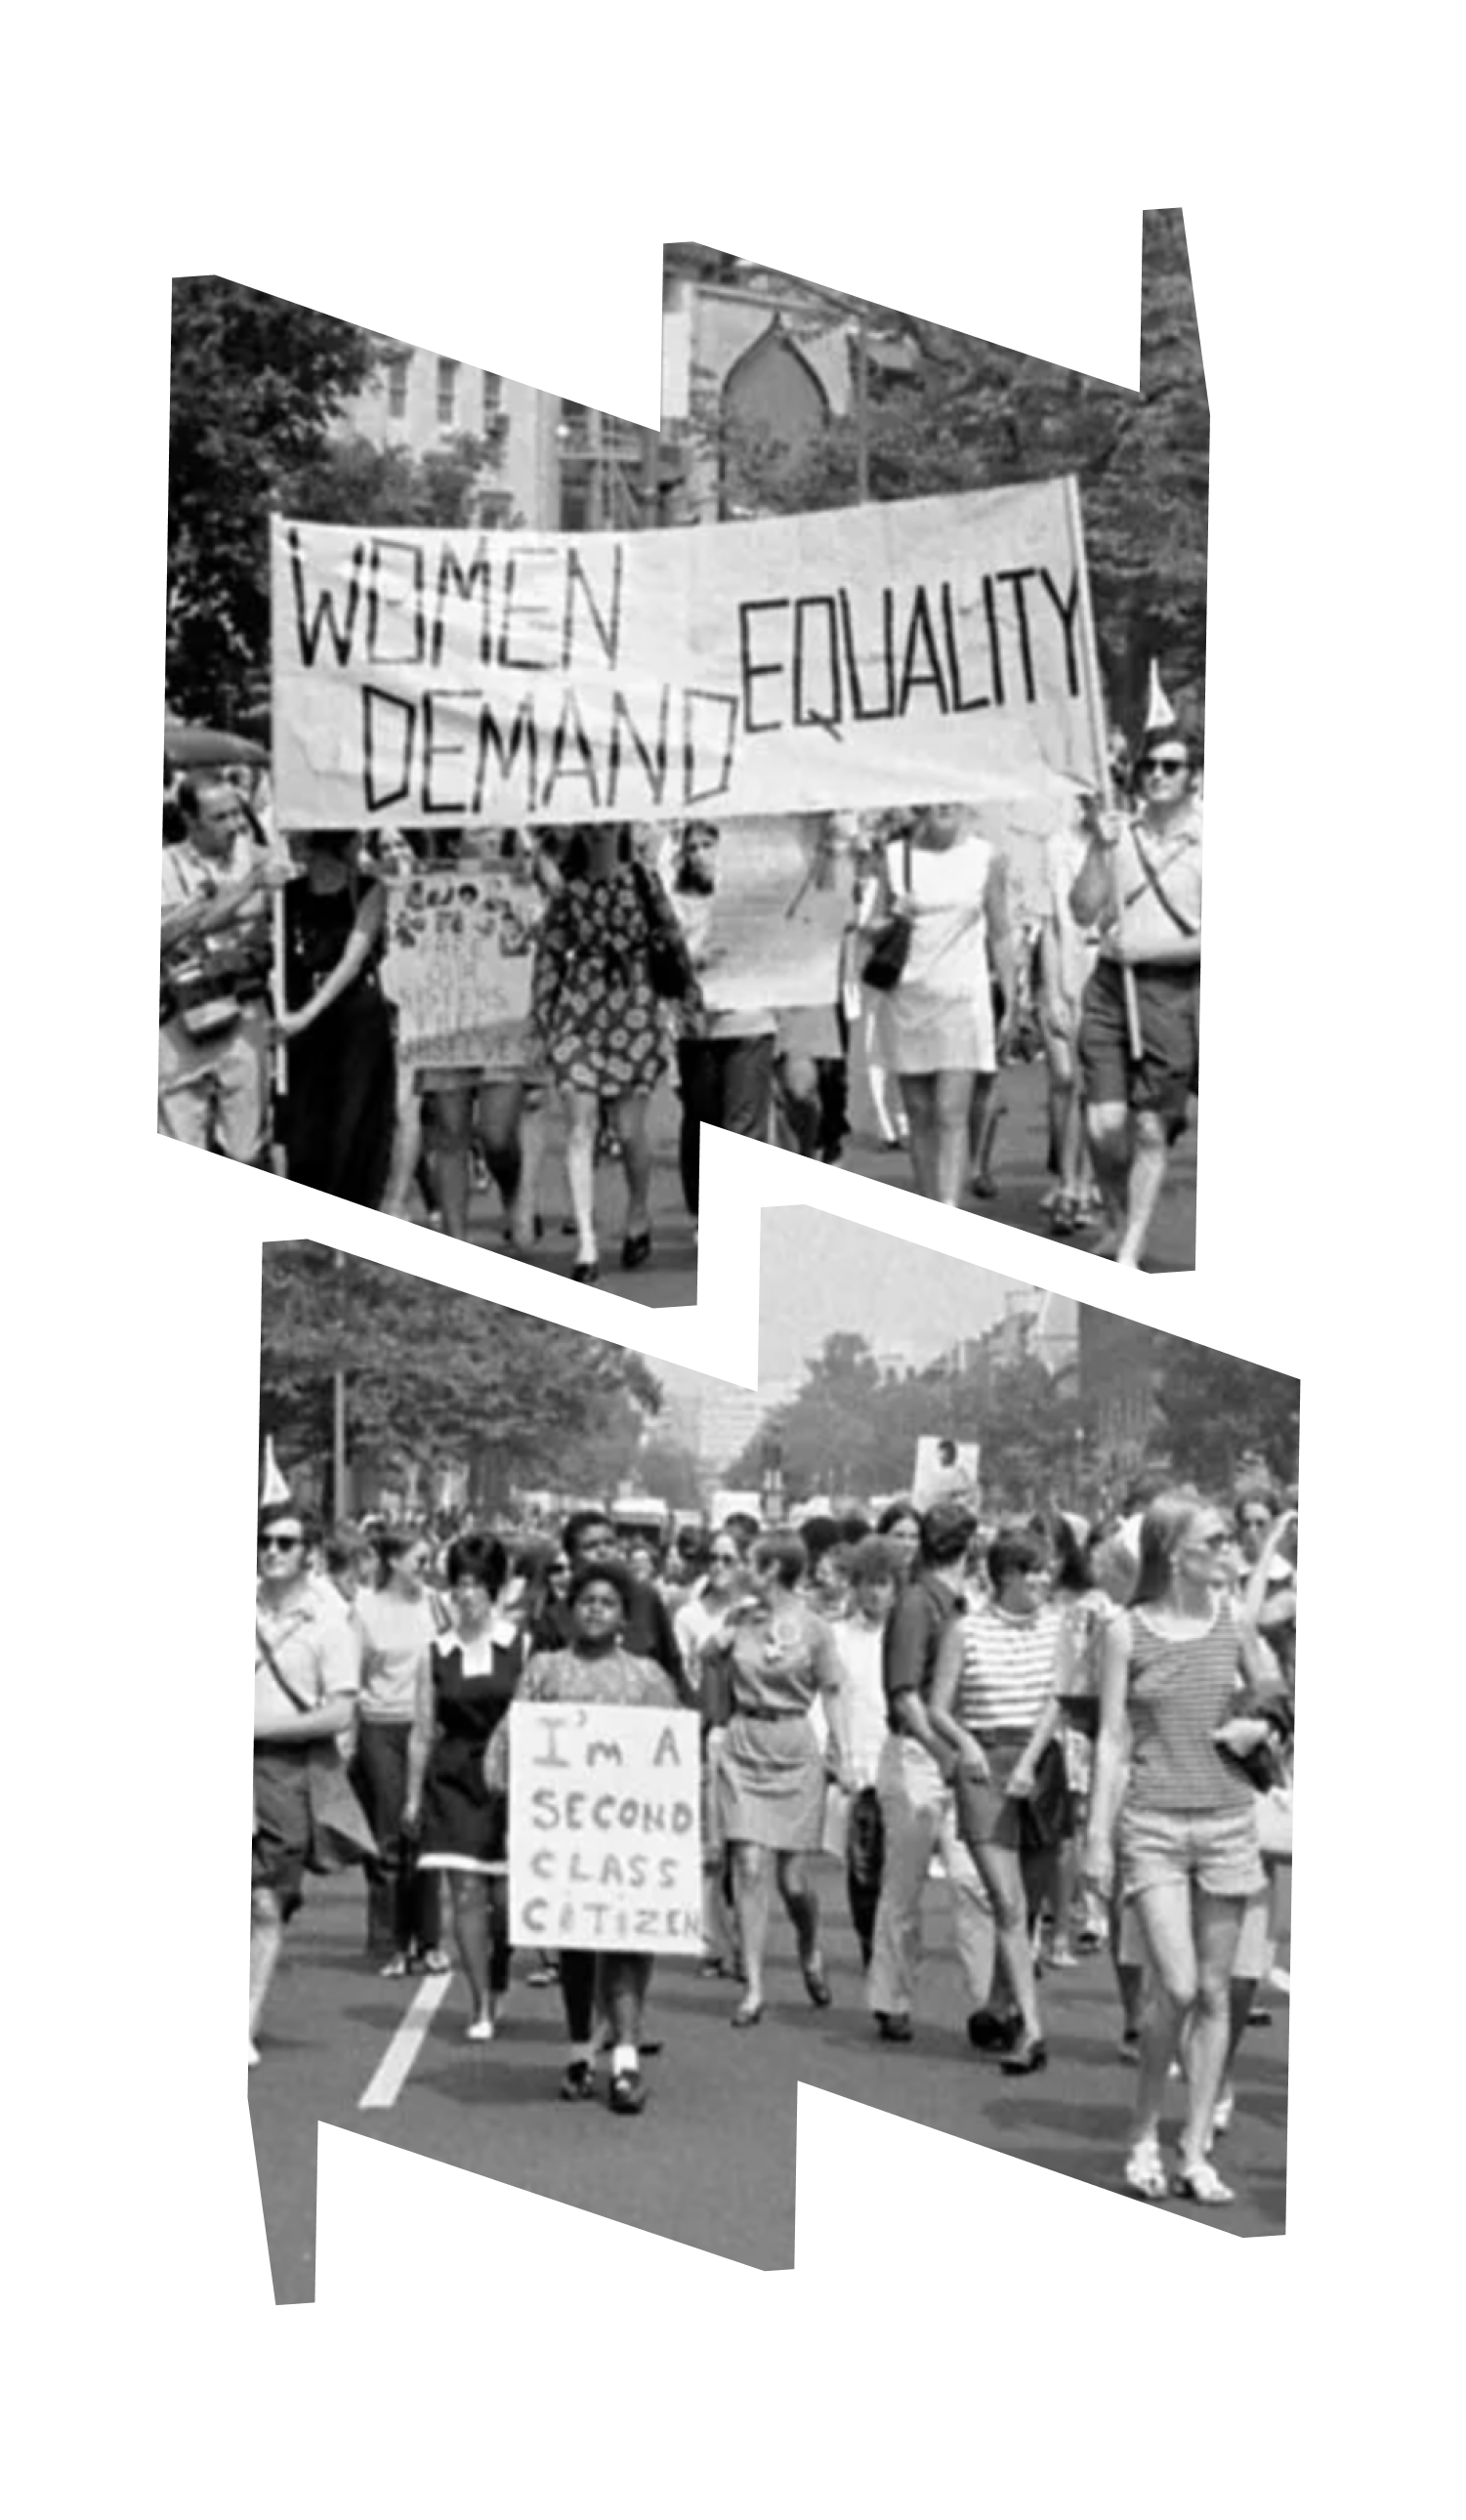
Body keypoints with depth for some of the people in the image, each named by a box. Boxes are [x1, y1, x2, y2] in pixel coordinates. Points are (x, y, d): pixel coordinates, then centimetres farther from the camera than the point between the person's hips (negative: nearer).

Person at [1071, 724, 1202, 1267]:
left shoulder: (1202, 842, -2)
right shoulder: (1118, 832, 8)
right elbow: (1083, 911, 2)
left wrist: (1147, 947, -11)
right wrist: (1101, 850, -10)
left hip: (1172, 992, -3)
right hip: (1110, 984, 3)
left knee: (1151, 1130, -1)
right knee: (1104, 1123, -5)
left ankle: (1131, 1253, 8)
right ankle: (1116, 1221, 21)